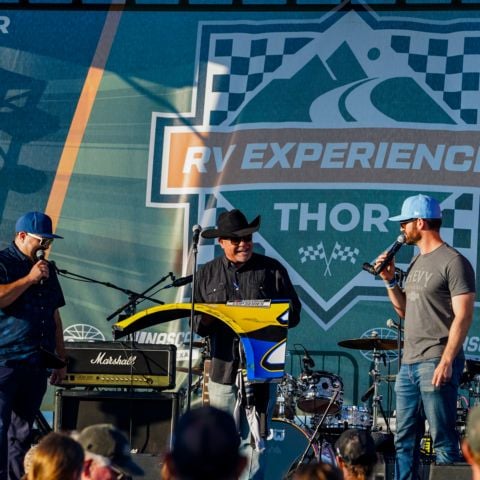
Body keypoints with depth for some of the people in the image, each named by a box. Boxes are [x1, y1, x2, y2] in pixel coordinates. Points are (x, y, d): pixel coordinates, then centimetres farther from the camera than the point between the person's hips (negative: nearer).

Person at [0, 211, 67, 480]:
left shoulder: (47, 269, 19)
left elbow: (55, 317, 22)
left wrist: (61, 360, 19)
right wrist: (30, 279, -14)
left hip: (37, 364, 7)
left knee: (23, 430, 9)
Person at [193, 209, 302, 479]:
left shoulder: (272, 270, 7)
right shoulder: (207, 274, 12)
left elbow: (293, 314, 6)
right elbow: (196, 320, 12)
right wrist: (208, 321, -11)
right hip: (223, 368, 2)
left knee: (255, 441, -4)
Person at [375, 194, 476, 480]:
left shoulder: (453, 263, -9)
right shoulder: (417, 262, 18)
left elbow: (463, 316, -15)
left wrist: (446, 361, -22)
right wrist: (390, 280, 9)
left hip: (436, 363, -9)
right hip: (409, 364, 9)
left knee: (443, 439, -6)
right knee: (405, 439, 10)